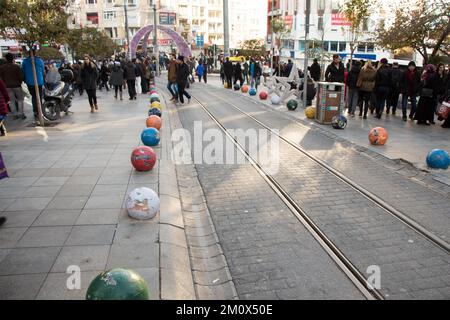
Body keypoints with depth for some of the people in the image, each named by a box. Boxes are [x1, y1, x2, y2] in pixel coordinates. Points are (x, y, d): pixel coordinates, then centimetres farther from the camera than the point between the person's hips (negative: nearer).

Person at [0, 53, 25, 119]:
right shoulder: (16, 66, -12)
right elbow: (21, 76, -10)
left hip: (8, 86, 3)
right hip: (16, 85, -3)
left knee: (12, 101, 9)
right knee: (20, 99, 8)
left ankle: (15, 114, 10)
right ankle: (21, 114, 4)